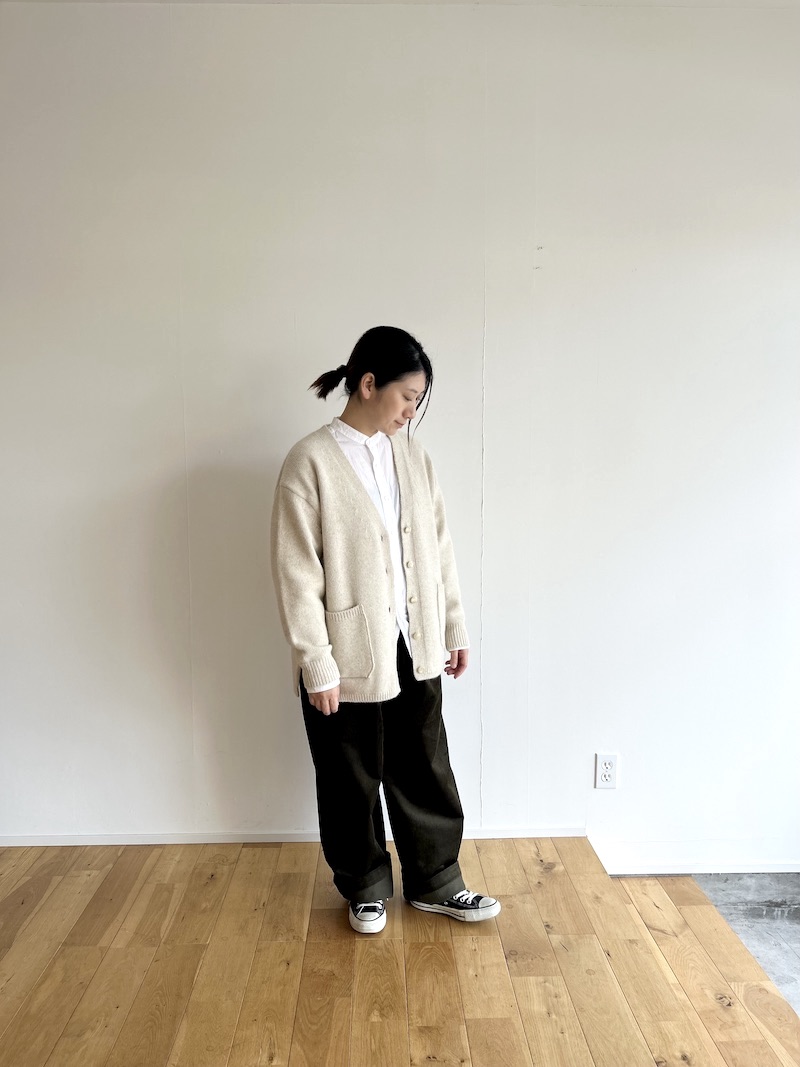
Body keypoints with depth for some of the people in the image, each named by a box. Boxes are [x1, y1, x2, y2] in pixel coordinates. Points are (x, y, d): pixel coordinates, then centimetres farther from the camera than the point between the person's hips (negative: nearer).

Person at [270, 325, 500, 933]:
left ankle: (435, 884, 37)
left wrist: (455, 628, 9)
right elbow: (297, 575, -15)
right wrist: (316, 666, -15)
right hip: (349, 656, -5)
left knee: (426, 771, 17)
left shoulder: (411, 454, 3)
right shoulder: (311, 462, -15)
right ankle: (366, 889, 37)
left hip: (414, 649, 5)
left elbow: (439, 547, 8)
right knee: (352, 782, 14)